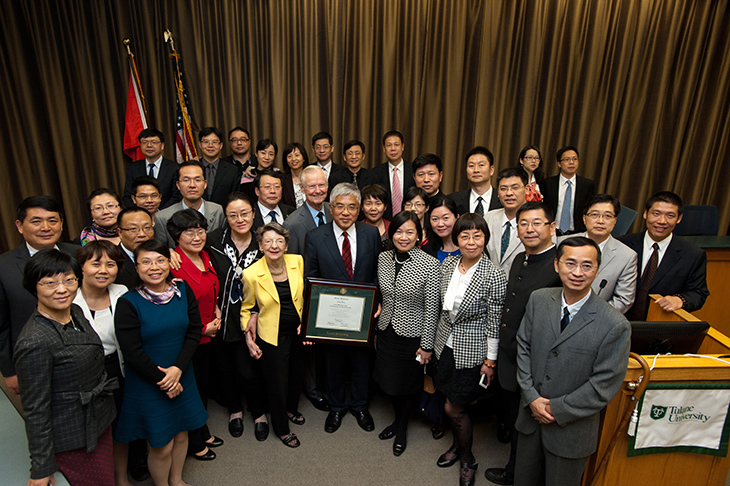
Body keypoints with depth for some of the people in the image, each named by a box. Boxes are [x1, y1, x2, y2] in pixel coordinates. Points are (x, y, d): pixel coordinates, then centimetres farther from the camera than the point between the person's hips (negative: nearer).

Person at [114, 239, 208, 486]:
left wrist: (178, 368, -15)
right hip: (146, 385, -4)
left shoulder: (183, 291, -5)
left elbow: (195, 331, -4)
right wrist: (162, 380, -11)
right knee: (161, 446, 8)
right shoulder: (128, 303, -17)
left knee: (181, 434, 20)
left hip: (181, 377, 4)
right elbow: (132, 352, -16)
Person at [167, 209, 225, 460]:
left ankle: (203, 432, 44)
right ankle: (194, 443, 33)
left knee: (203, 383, 23)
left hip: (207, 335, 8)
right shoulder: (173, 265, -24)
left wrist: (216, 310, -1)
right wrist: (203, 328, -15)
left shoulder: (205, 257, 2)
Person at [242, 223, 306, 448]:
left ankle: (291, 409, 54)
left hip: (298, 331, 4)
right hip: (272, 336, -4)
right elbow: (246, 308, -2)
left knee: (296, 374, 23)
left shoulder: (297, 261, -10)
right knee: (277, 383, 10)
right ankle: (281, 429, 38)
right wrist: (248, 336, -10)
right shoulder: (252, 274, -19)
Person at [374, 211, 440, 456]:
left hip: (412, 334, -4)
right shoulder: (383, 258, -3)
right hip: (387, 331, 4)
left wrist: (426, 345, -12)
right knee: (389, 380, 18)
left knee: (410, 384, 16)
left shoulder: (429, 264, -18)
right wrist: (377, 326, 12)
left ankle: (402, 427, 42)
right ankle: (397, 418, 47)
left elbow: (432, 309, -14)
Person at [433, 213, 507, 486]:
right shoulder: (447, 264, -3)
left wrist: (490, 361, -9)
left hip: (472, 350, -5)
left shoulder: (494, 276, -20)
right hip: (446, 342, 5)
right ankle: (458, 445, 46)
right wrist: (435, 340, 13)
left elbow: (494, 322, -14)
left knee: (454, 409, 5)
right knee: (455, 404, 19)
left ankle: (467, 459, 32)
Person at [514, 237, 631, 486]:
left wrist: (556, 409, -15)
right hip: (531, 416, 4)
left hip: (571, 428, -3)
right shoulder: (538, 300, -7)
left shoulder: (615, 325, -20)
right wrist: (532, 398, -10)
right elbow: (524, 346, -1)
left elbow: (603, 387, -17)